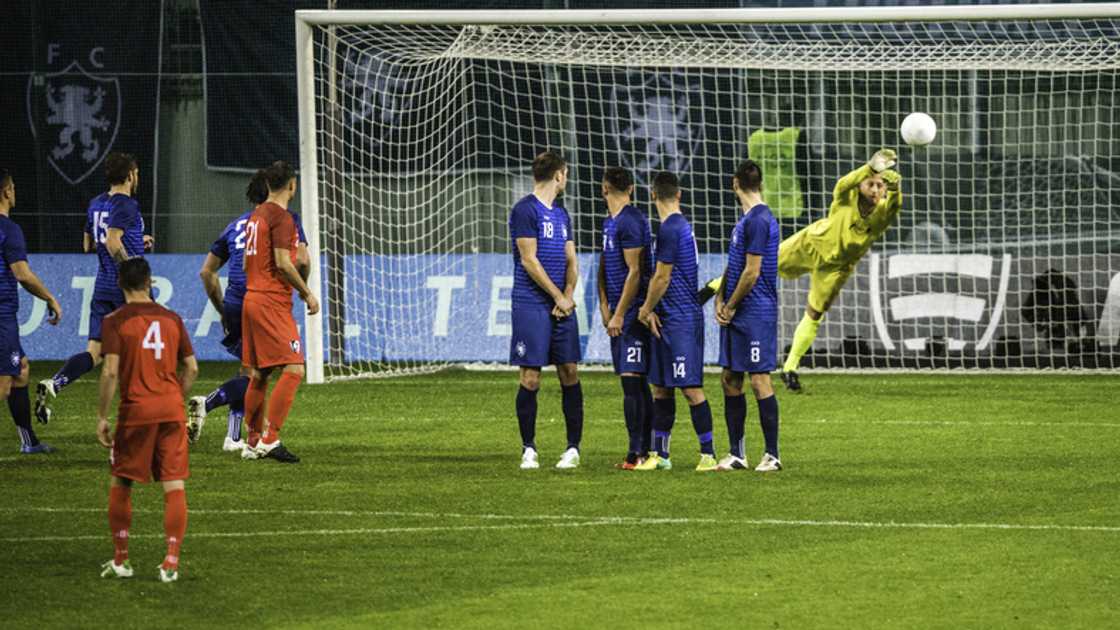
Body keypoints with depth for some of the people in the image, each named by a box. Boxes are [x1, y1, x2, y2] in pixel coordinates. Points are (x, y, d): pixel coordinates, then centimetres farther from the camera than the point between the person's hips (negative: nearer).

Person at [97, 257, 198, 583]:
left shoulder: (115, 321, -5)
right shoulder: (171, 319, 7)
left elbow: (110, 372, -12)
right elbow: (191, 368, 9)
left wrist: (101, 417, -6)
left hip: (135, 410, -2)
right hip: (172, 410, 2)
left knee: (120, 484, 13)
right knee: (174, 486, 2)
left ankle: (121, 560, 18)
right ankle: (171, 562, -4)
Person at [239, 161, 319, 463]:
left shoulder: (256, 215, 16)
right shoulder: (281, 218, -12)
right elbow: (283, 263, -19)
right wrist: (307, 293, -9)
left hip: (252, 299, 10)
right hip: (273, 303, -10)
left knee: (258, 374, 13)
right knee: (293, 370, -11)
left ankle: (253, 443, 16)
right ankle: (269, 439, -18)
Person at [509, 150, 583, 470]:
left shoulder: (561, 215, 17)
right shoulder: (524, 210, -7)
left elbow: (571, 261, 15)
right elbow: (529, 260, -11)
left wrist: (568, 296, -3)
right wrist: (559, 297, -8)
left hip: (562, 306, 7)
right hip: (531, 306, -7)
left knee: (570, 373, 2)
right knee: (531, 377, -5)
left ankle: (573, 448, 6)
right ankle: (529, 449, 2)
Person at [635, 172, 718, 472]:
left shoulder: (670, 230, -15)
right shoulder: (682, 226, 15)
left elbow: (662, 278, -15)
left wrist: (646, 310, -1)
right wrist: (651, 311, 10)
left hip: (681, 320, -10)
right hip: (669, 320, 10)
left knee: (690, 387, -7)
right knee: (661, 388, 11)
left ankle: (709, 454, -4)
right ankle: (660, 455, 15)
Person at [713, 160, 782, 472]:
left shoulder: (759, 221, -15)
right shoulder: (746, 220, 15)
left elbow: (751, 273, -17)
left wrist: (730, 307, -8)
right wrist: (720, 300, 7)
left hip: (756, 314, -10)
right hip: (735, 315, 10)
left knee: (759, 381, -7)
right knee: (730, 379, 10)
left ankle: (772, 455, -2)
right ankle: (737, 454, 16)